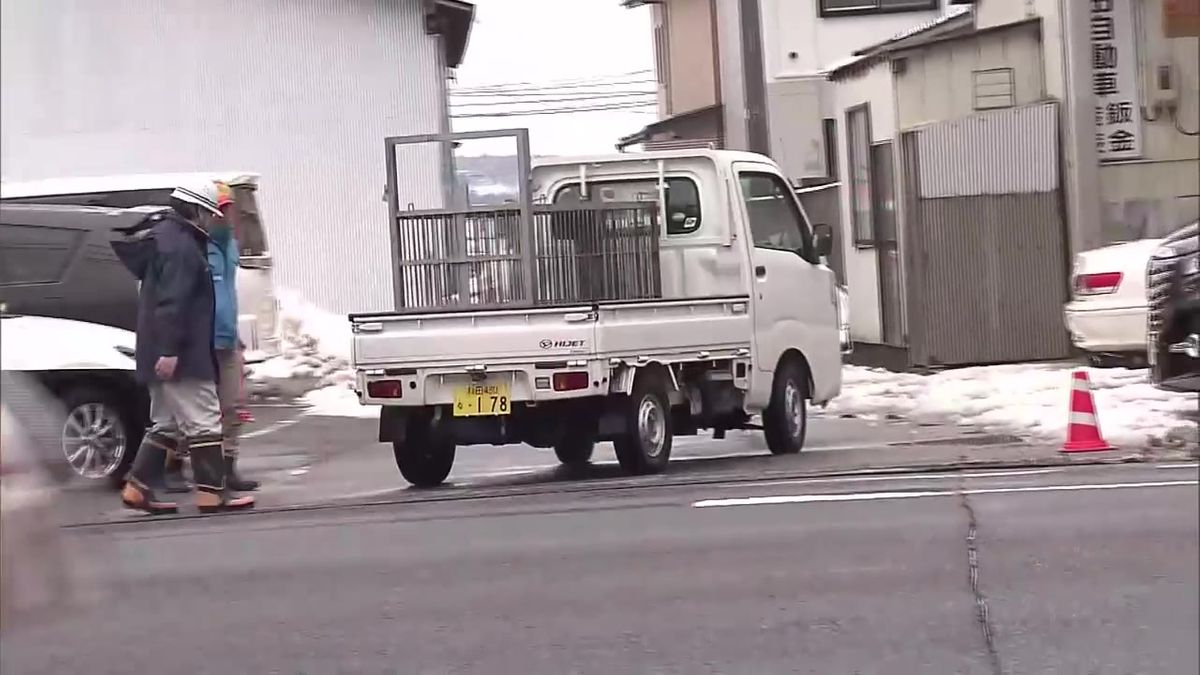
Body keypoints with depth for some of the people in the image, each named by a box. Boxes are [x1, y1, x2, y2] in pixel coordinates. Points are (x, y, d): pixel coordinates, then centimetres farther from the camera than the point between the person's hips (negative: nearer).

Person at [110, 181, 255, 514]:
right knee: (203, 421, -7)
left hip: (161, 353, 11)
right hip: (180, 356, -11)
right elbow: (172, 302, -23)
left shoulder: (164, 237, 19)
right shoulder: (180, 246, -15)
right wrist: (169, 350, -27)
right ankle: (212, 492, -6)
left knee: (166, 422, 16)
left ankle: (138, 487, 15)